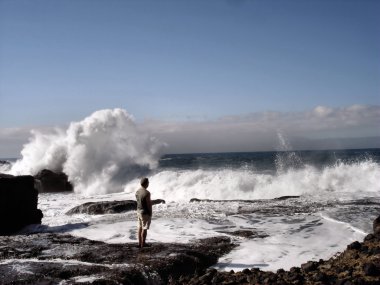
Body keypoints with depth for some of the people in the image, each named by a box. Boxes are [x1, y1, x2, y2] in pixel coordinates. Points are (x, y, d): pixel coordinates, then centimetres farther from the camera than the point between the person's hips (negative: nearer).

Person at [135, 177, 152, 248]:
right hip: (145, 212, -8)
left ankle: (140, 243, 21)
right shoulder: (147, 193, -22)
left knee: (140, 227, 14)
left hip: (139, 211, 8)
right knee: (144, 228, 1)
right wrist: (150, 213, -7)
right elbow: (149, 204, -18)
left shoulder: (137, 191, 3)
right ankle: (143, 244, 8)